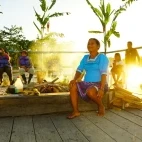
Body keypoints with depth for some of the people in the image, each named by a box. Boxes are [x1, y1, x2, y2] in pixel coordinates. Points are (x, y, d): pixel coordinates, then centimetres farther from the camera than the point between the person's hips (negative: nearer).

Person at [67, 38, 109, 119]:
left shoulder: (102, 57, -6)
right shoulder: (85, 57, 12)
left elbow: (104, 73, -17)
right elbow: (79, 70, 7)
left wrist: (102, 89, -28)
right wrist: (74, 79, -14)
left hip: (98, 84, -6)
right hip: (87, 83, 6)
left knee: (90, 92, -36)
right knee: (73, 86, -17)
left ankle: (101, 106, -4)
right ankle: (76, 111, -15)